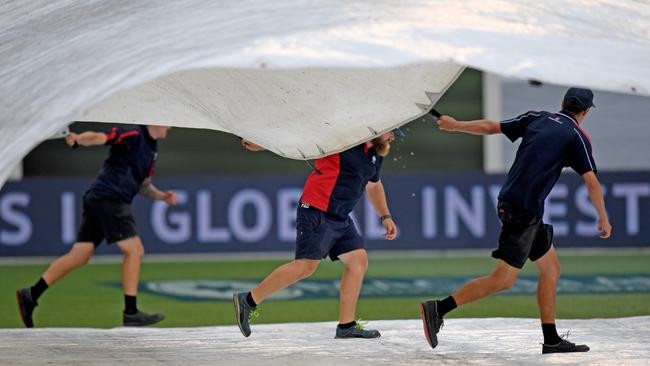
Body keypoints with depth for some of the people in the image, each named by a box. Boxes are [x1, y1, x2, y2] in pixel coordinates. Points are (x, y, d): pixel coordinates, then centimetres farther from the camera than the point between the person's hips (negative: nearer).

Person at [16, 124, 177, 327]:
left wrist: (162, 196, 15)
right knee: (134, 250, -8)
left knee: (79, 256, 6)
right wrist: (77, 139, -40)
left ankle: (31, 295, 6)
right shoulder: (133, 135, -6)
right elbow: (99, 137, -20)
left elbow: (143, 185, 31)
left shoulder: (151, 148, 23)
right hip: (109, 198, -9)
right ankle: (131, 312, -6)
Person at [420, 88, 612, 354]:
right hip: (523, 209, -8)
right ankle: (438, 309, -17)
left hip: (510, 201, 8)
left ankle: (551, 340, 13)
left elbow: (490, 127, 14)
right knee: (504, 279, -10)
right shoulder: (577, 136, -3)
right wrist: (603, 220, 3)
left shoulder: (537, 118, 13)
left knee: (551, 269, 14)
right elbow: (591, 181, -7)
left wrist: (455, 125, 25)